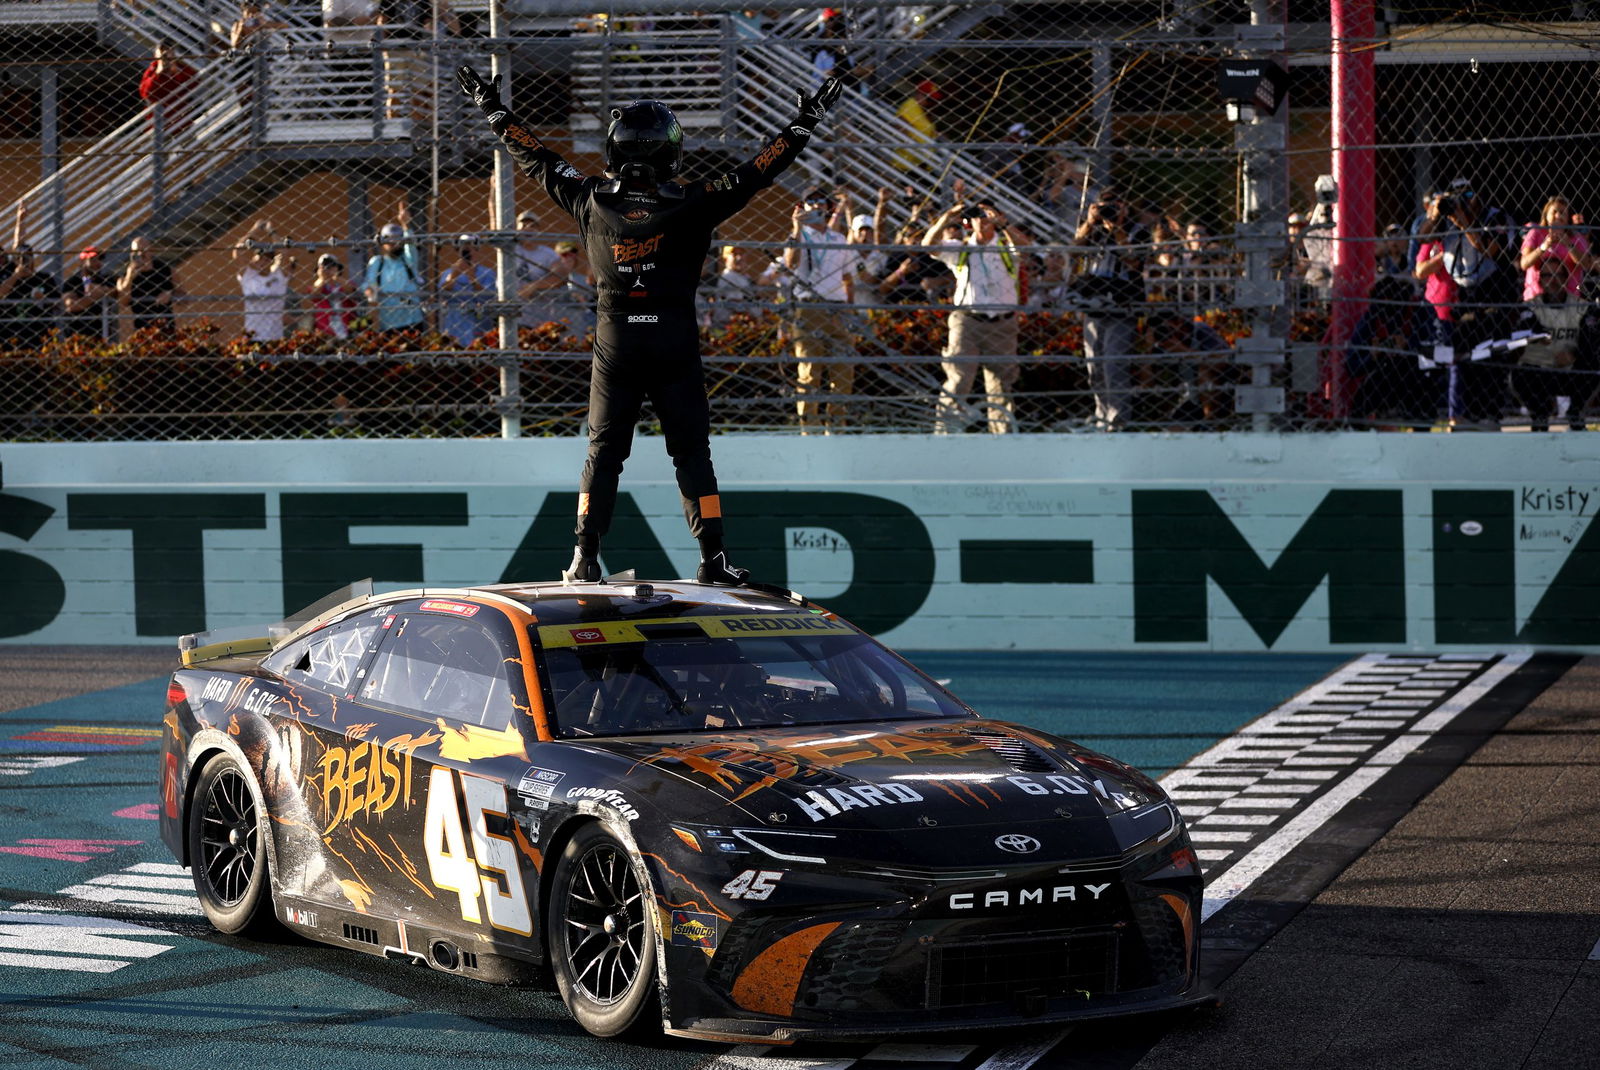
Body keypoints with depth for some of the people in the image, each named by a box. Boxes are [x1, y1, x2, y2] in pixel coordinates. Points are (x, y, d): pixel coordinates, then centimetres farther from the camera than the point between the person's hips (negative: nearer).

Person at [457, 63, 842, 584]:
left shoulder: (591, 200, -4)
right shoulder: (694, 206, -11)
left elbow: (538, 159, 7)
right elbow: (755, 173, -6)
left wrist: (495, 111, 19)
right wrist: (804, 123, 2)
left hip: (614, 345, 2)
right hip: (676, 346, -2)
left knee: (603, 452, 11)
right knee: (692, 453, 5)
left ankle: (585, 556, 7)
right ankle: (712, 558, 2)